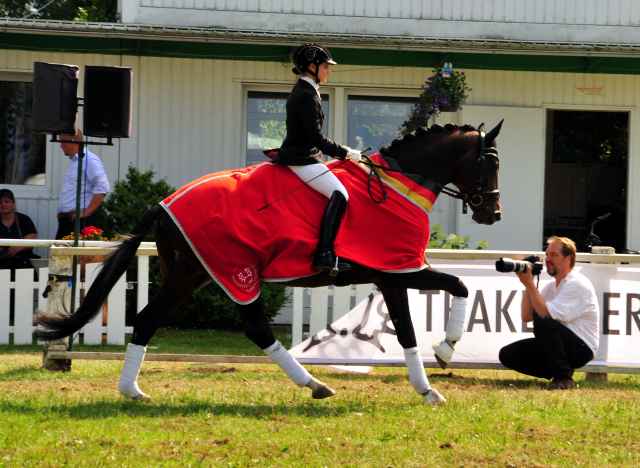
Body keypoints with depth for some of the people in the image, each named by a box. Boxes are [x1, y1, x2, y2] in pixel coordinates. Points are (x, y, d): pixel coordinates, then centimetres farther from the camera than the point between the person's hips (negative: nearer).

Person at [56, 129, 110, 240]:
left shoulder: (89, 160, -10)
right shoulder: (74, 161, 21)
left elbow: (102, 188, -21)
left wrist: (86, 212, -20)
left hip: (80, 222, -10)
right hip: (65, 221, 10)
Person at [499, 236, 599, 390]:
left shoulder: (577, 285, -14)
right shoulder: (551, 286, 14)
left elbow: (548, 314, -23)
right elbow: (526, 317, 7)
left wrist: (530, 284, -18)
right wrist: (527, 286, -2)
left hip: (581, 349, -9)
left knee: (543, 322, -34)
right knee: (507, 354, -3)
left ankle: (563, 378, -21)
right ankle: (559, 372, 4)